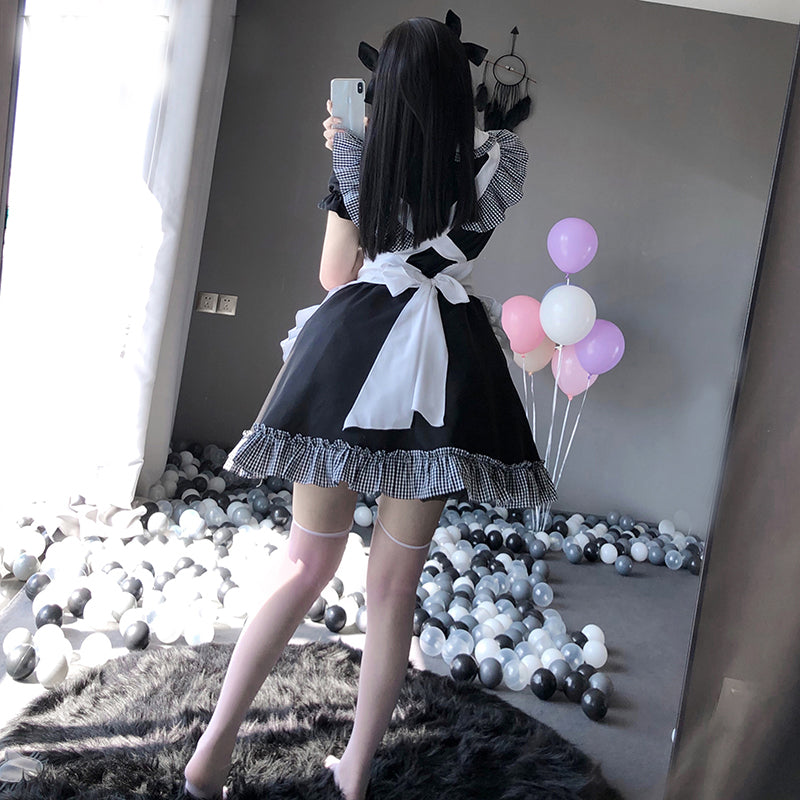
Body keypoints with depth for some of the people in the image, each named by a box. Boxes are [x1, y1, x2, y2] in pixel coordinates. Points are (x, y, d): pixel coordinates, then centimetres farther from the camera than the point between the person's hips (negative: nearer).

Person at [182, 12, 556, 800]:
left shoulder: (359, 160, 1)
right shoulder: (501, 158, 2)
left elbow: (333, 275, 9)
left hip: (350, 356, 1)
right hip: (444, 372, 0)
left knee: (306, 562, 12)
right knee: (394, 582, 9)